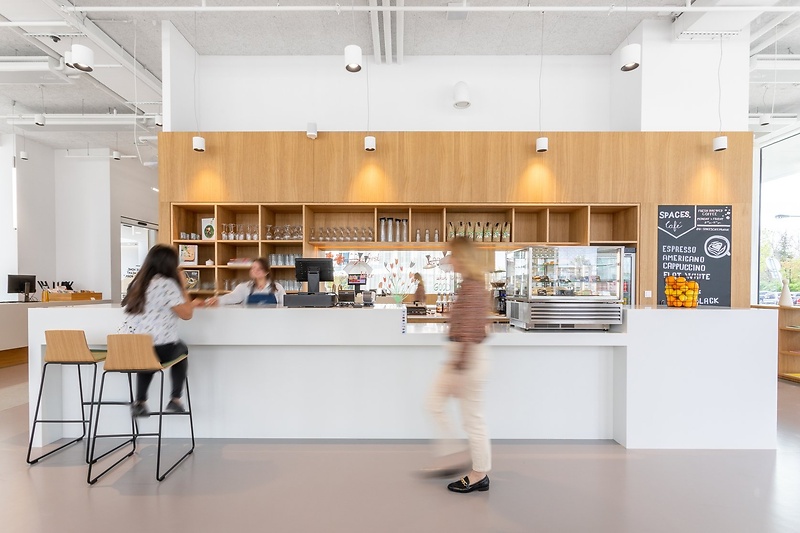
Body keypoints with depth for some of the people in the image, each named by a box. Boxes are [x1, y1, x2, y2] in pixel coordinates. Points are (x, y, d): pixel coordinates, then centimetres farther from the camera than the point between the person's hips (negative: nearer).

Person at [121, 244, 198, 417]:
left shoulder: (138, 282, 12)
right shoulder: (167, 283, -11)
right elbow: (186, 314, -6)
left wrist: (191, 304, 31)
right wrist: (182, 287, 4)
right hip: (159, 350, -6)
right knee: (181, 348, 26)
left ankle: (140, 403, 30)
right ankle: (175, 400, 24)